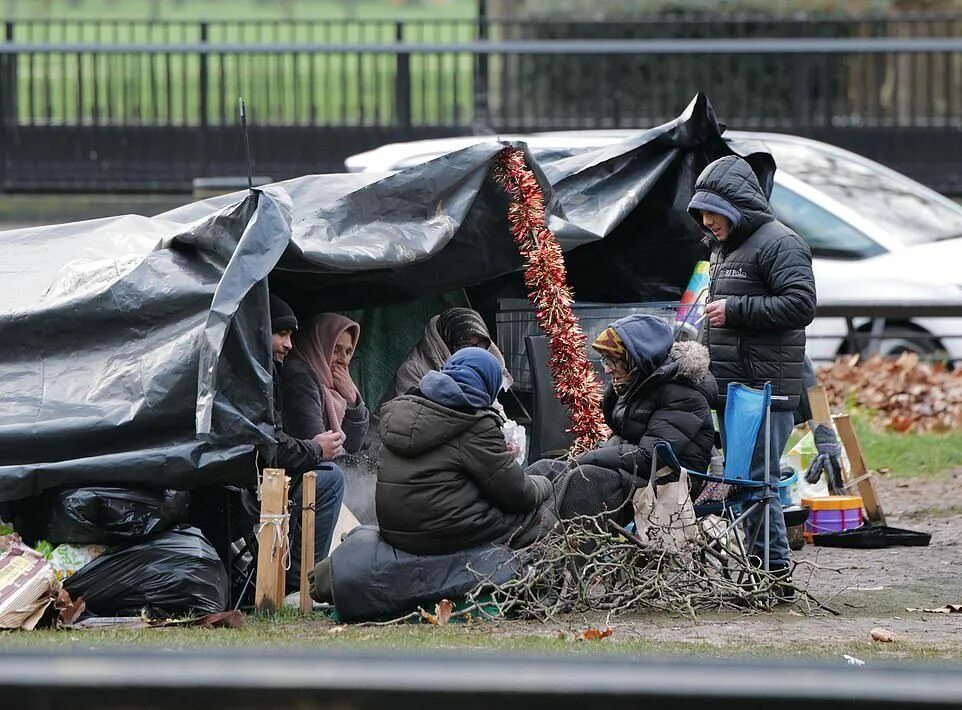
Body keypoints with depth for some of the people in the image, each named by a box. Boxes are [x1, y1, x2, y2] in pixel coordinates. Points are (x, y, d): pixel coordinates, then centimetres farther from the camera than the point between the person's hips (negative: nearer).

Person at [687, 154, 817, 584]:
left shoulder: (779, 243, -9)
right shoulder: (723, 247, 22)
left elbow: (801, 304, -19)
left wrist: (735, 310, -18)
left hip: (766, 389, -10)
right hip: (731, 387, 10)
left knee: (756, 480, -12)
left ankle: (775, 570, -9)